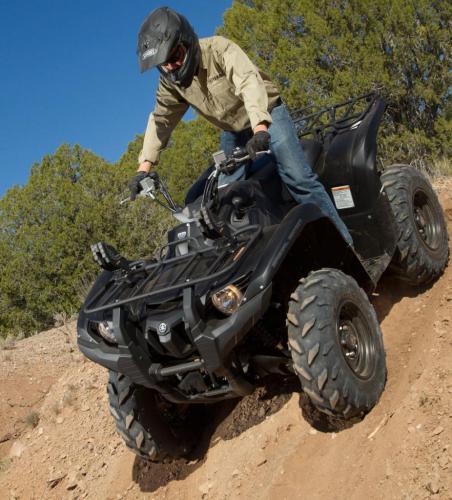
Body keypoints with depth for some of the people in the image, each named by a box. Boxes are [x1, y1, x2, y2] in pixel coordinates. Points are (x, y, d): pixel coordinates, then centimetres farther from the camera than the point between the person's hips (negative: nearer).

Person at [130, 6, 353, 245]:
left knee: (298, 178, -19)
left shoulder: (218, 48, -25)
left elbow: (250, 81, -39)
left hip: (266, 115, -7)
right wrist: (143, 169, -13)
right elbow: (160, 120, -1)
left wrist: (260, 129, -55)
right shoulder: (170, 82, -6)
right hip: (232, 132, 7)